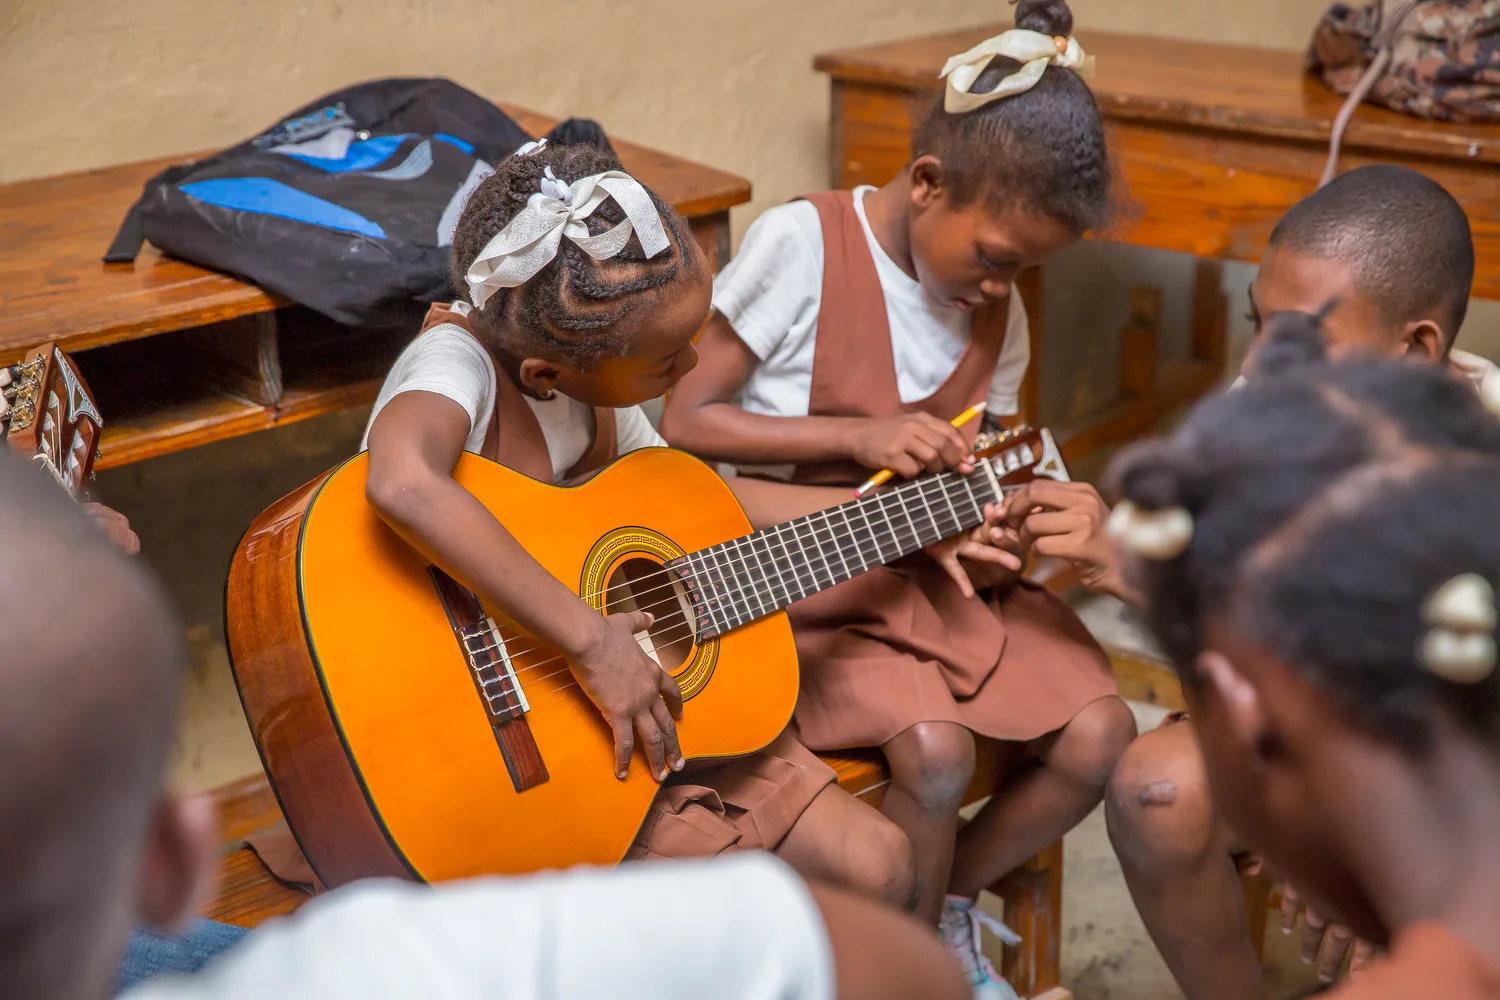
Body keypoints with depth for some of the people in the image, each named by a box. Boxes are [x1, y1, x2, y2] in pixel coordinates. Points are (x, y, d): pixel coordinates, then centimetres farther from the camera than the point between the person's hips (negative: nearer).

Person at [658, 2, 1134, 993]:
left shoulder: (1000, 315, 5)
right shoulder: (802, 243, -13)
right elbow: (683, 419, -13)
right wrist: (858, 437, -21)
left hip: (939, 572, 6)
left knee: (1099, 736, -13)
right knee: (935, 750, -28)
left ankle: (945, 904, 14)